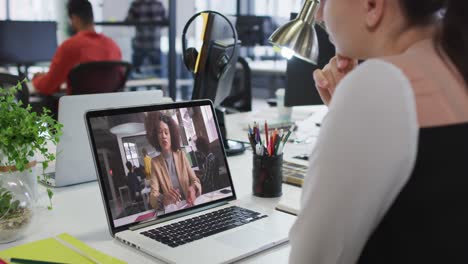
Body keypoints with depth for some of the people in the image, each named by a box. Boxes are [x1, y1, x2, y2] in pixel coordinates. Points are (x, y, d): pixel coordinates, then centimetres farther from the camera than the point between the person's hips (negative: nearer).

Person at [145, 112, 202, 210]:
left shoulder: (181, 155, 8)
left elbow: (195, 181, 4)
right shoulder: (155, 162, 3)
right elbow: (153, 197, -7)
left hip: (189, 205, 2)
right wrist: (163, 198, -30)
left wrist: (193, 188, -20)